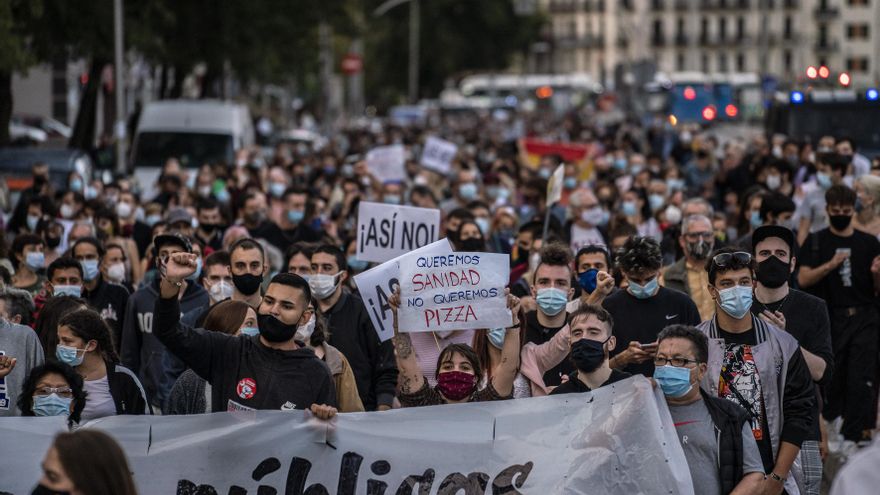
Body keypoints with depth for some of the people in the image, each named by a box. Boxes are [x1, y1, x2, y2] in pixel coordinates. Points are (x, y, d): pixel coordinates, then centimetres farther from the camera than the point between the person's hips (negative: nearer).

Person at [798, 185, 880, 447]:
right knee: (830, 381, 3)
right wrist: (831, 264, -17)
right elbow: (803, 279, -4)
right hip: (830, 319, -1)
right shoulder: (816, 242, 7)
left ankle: (855, 435, -5)